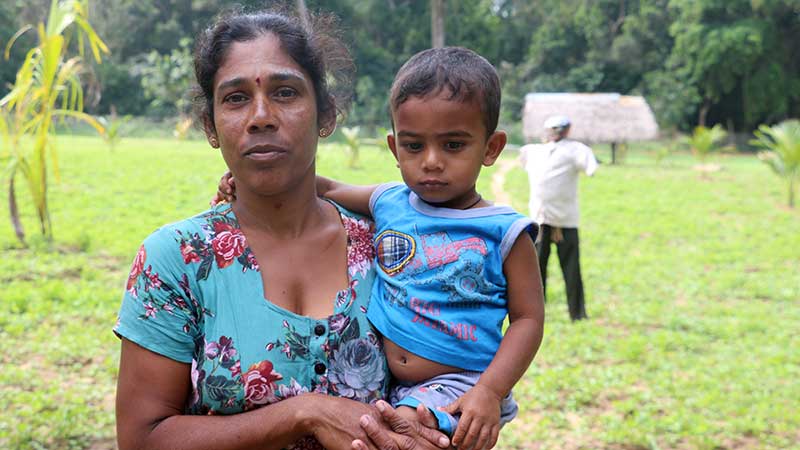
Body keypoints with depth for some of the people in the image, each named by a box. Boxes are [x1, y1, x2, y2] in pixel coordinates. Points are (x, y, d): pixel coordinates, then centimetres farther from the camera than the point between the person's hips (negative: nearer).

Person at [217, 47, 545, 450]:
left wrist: (489, 393, -17)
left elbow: (528, 318, -5)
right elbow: (329, 190, 21)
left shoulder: (503, 232, -6)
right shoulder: (390, 204, 6)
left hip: (457, 385, -5)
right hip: (386, 384, 6)